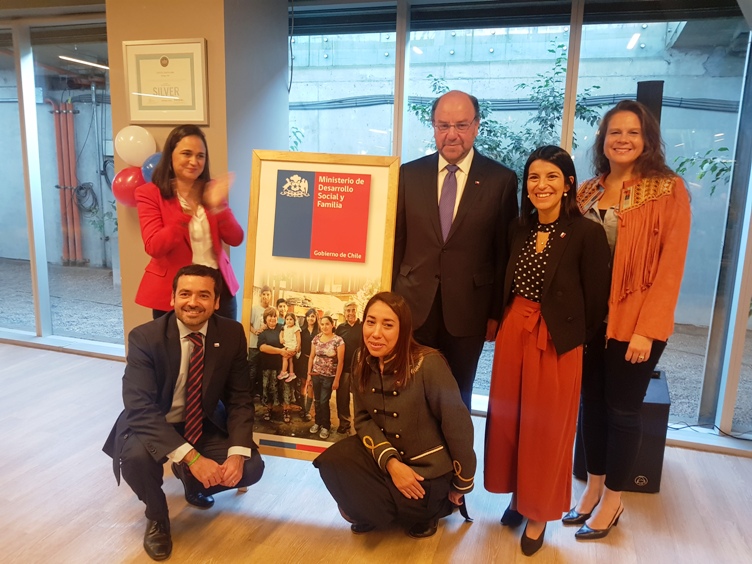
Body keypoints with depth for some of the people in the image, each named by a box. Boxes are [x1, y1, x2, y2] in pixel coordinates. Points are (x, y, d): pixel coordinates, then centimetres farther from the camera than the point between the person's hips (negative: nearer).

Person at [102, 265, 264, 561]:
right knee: (136, 456, -34)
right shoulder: (144, 337, -22)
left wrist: (238, 454, -24)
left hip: (204, 424, 3)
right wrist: (191, 457, -38)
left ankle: (193, 482, 20)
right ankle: (157, 518, 2)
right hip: (152, 425, -2)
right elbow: (140, 409, -29)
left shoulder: (232, 334, -13)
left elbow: (240, 399, -8)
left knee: (251, 467, -16)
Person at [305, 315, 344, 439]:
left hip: (329, 376, -4)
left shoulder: (338, 340, -11)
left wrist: (336, 380, -10)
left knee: (324, 401, 1)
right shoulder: (316, 338, 2)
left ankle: (325, 426, 19)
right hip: (316, 374, 4)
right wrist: (309, 374, 6)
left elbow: (340, 361, -10)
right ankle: (318, 422, 30)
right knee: (317, 400, 11)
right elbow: (312, 357, 8)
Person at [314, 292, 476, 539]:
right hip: (387, 456, 5)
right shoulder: (363, 362, -7)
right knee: (333, 463, -16)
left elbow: (458, 425, -19)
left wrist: (462, 486, -7)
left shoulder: (428, 364, -26)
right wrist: (390, 461, -20)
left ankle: (424, 512, 11)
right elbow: (363, 419, -3)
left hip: (427, 467, -5)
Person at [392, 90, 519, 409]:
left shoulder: (501, 180, -2)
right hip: (413, 308, 2)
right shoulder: (409, 174, 3)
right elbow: (395, 242, 6)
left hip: (467, 310, -1)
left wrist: (496, 313, 1)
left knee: (456, 398, 13)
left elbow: (504, 252, 0)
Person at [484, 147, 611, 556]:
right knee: (509, 420, 15)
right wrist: (503, 322, 5)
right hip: (513, 333, 5)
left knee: (545, 428, 9)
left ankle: (538, 513, 30)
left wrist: (572, 336, -1)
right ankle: (517, 496, 38)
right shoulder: (519, 230, 4)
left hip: (557, 341, -5)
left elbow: (596, 299, -9)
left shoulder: (586, 233, -13)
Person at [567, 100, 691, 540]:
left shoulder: (669, 189, -6)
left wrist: (647, 328, -16)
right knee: (592, 404, 13)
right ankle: (594, 488, 31)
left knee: (623, 410, 7)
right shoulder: (587, 192, 8)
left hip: (635, 322, -4)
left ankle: (612, 501, 25)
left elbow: (671, 265, -11)